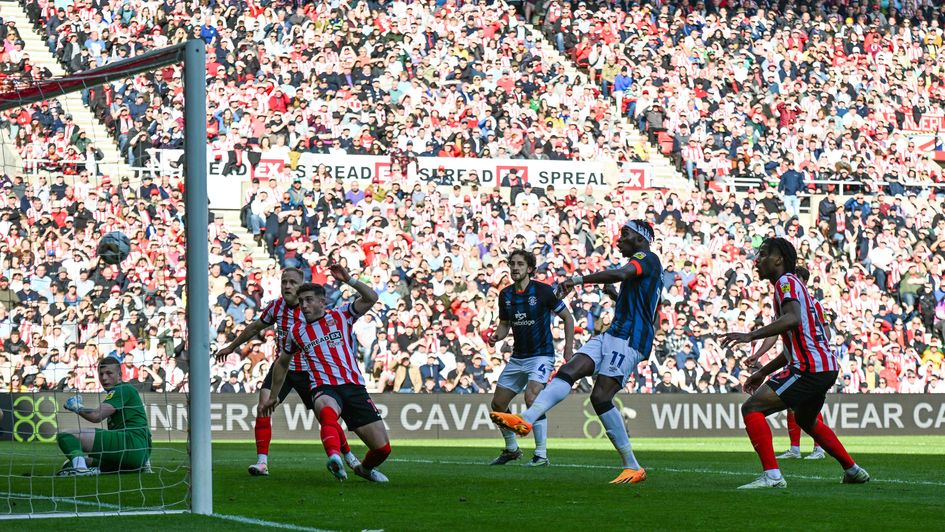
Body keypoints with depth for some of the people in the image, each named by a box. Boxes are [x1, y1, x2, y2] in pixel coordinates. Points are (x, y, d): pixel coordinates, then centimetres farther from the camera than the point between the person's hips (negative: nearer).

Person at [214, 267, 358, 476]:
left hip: (307, 370, -2)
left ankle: (349, 456, 27)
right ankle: (262, 462, -16)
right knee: (263, 407, -19)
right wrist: (231, 347, 25)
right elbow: (255, 328, 15)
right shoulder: (275, 306, -3)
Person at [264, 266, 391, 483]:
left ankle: (365, 468, 31)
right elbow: (282, 363, 30)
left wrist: (349, 280, -16)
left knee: (382, 448, -3)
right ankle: (334, 457, -67)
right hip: (324, 389, -1)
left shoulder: (341, 316, 10)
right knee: (327, 410, -42)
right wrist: (273, 396, 35)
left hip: (353, 387, 1)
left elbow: (371, 298, -3)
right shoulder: (297, 332, 15)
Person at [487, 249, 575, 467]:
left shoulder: (543, 291, -12)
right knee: (498, 404, 7)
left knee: (532, 397, -27)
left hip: (541, 355, -7)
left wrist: (568, 349, -8)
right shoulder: (505, 295, 3)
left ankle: (541, 455, -20)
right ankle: (511, 449, 28)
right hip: (517, 357, 7)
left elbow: (567, 317, -4)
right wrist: (496, 336, -6)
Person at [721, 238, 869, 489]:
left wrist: (750, 336, -32)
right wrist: (763, 372, 31)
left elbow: (792, 319, -28)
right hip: (827, 367, 11)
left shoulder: (786, 282, -6)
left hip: (810, 369, -11)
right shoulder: (792, 284, 25)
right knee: (806, 420, 34)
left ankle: (772, 475, -22)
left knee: (752, 408, -14)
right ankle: (853, 470, 42)